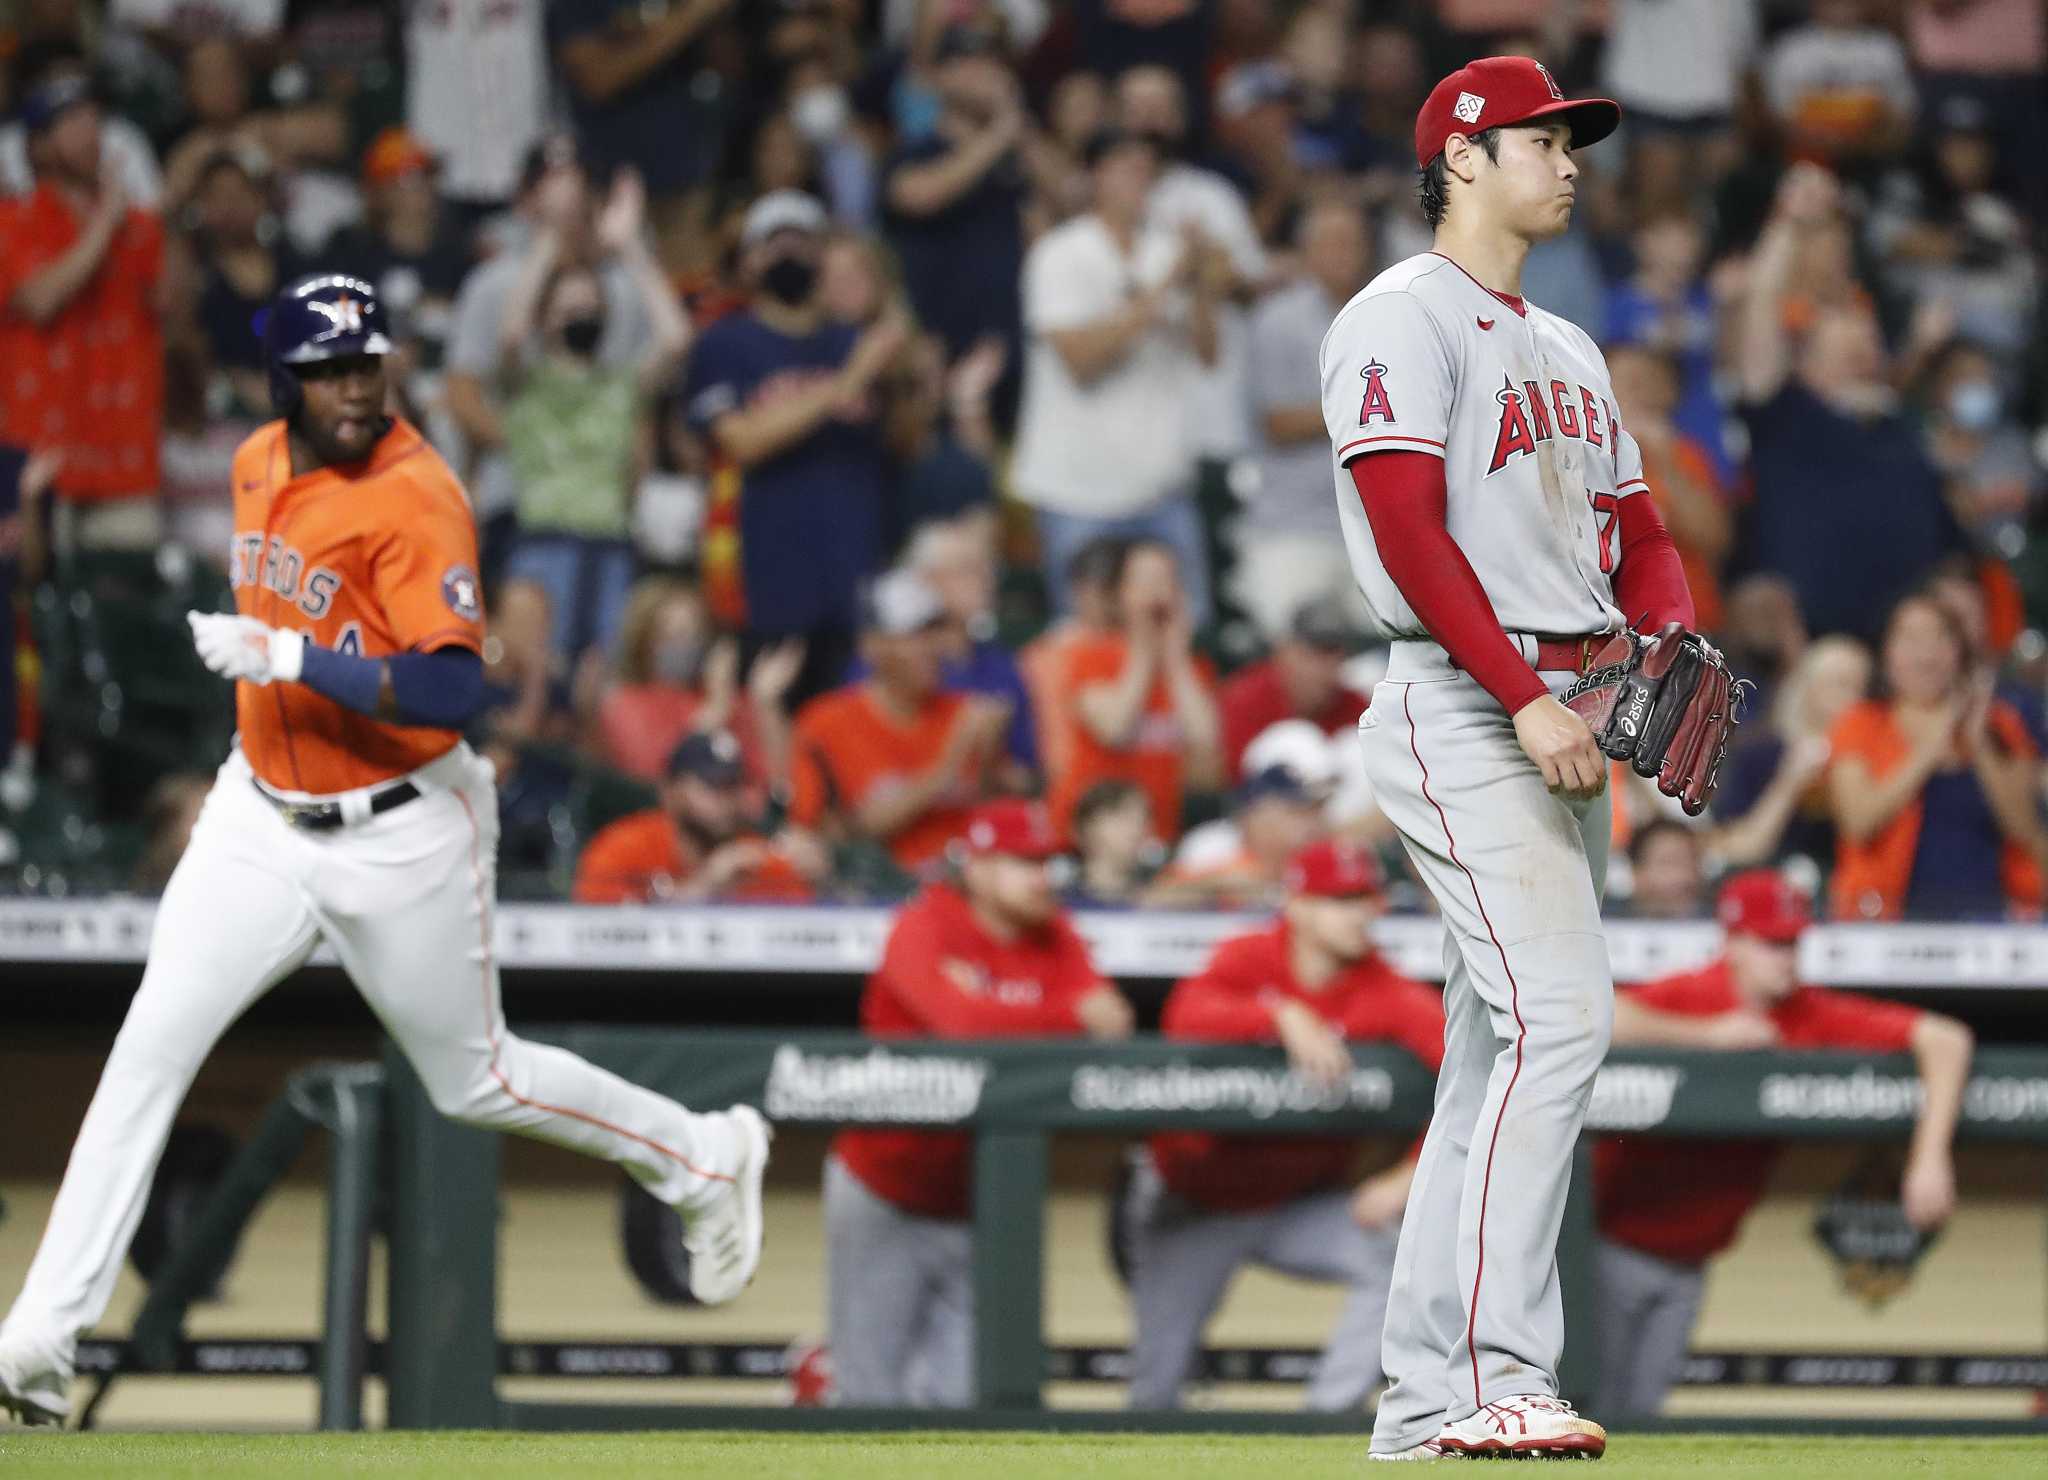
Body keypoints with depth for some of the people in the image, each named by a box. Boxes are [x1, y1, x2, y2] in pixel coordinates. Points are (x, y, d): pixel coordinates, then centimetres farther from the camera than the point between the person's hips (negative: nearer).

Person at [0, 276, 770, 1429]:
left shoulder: (416, 498, -22)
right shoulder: (260, 468, 1)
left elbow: (454, 691, -31)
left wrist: (289, 659, -35)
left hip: (401, 838, -6)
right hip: (262, 817, 6)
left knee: (476, 1083, 10)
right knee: (148, 1053, -8)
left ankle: (706, 1161, 36)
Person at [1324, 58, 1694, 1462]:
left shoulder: (1568, 348, 24)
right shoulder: (1405, 318, -5)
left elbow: (1639, 535, 23)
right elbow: (1409, 529, -15)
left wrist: (1676, 637, 0)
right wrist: (1527, 696, -23)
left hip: (1567, 725, 9)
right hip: (1460, 712, -9)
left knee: (1503, 1052, 7)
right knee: (1560, 1013, -20)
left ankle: (1426, 1396, 9)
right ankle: (1492, 1377, -24)